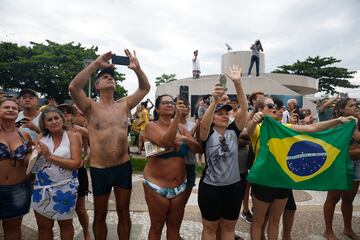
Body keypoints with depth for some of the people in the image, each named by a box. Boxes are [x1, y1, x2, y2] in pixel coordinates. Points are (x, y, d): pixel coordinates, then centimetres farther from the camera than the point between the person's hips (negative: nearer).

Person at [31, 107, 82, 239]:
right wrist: (37, 154, -17)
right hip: (42, 188, 3)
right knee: (43, 226, 17)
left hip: (65, 188, -3)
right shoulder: (41, 137, 2)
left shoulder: (72, 137, -9)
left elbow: (76, 163, -18)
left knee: (66, 224, 16)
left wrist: (50, 156, -19)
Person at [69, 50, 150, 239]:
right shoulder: (91, 107, -4)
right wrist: (96, 64, -24)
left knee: (124, 212, 16)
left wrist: (137, 68, -15)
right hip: (99, 169, -2)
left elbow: (145, 88, 1)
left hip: (123, 166, 2)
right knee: (100, 214, 17)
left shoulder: (124, 104, 4)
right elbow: (73, 87, -21)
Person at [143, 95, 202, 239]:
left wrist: (185, 139, -18)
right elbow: (166, 142, -28)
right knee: (157, 227, 12)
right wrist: (177, 116, -35)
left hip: (180, 186, 4)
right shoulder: (152, 126, -9)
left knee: (174, 227, 17)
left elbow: (198, 149, 0)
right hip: (157, 186, -4)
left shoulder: (180, 127, 4)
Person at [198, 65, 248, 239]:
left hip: (233, 186, 3)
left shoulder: (233, 131, -1)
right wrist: (215, 101, -46)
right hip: (210, 187, -3)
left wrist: (237, 83, -21)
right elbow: (203, 123, -32)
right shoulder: (208, 134, -9)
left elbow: (244, 109, -11)